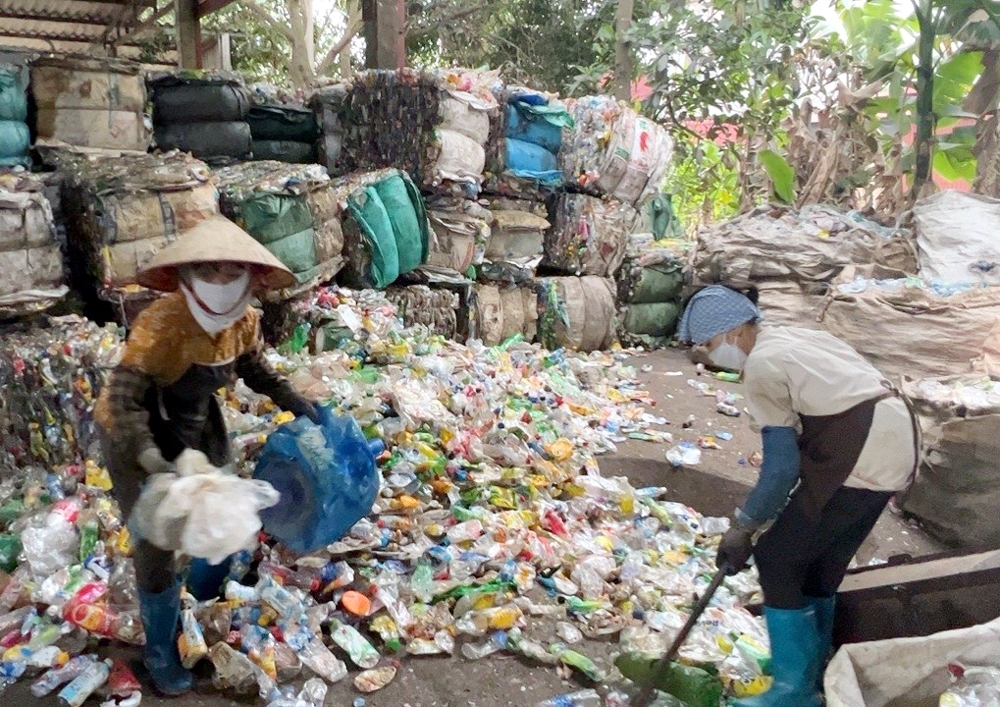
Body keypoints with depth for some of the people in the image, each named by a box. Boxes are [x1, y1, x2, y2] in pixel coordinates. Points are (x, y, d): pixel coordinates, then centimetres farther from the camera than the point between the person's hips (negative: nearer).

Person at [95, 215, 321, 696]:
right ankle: (160, 653, 24)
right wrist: (152, 461, -49)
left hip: (197, 427, 6)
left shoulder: (244, 320, -13)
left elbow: (255, 369, 6)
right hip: (137, 437, -6)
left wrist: (294, 402, -5)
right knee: (157, 548, 0)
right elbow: (122, 400, -36)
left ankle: (202, 607, 46)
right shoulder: (161, 325, -33)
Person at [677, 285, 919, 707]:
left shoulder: (761, 365, -10)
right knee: (819, 555, 22)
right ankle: (813, 665, 37)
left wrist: (743, 527, -2)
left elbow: (782, 464, -13)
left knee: (777, 559, 1)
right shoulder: (791, 339, 17)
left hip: (861, 457, -10)